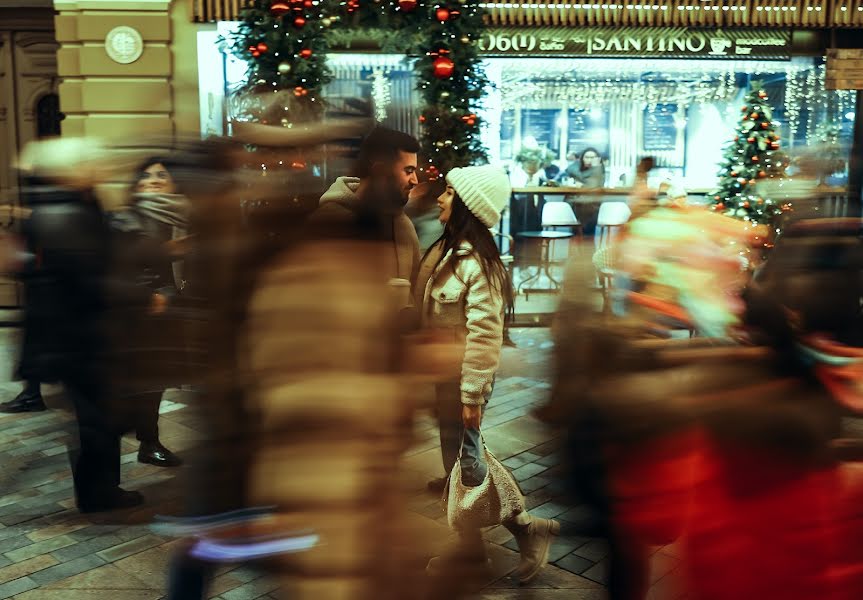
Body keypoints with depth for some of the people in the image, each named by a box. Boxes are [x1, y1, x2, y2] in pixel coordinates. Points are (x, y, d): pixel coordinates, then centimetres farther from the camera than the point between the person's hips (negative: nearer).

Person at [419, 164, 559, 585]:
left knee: (466, 463, 1)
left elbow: (484, 334, -22)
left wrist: (471, 394, -20)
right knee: (456, 461, 16)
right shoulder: (447, 249, 6)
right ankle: (469, 545, 30)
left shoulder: (477, 262, -20)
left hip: (463, 377, -9)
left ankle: (528, 528, 17)